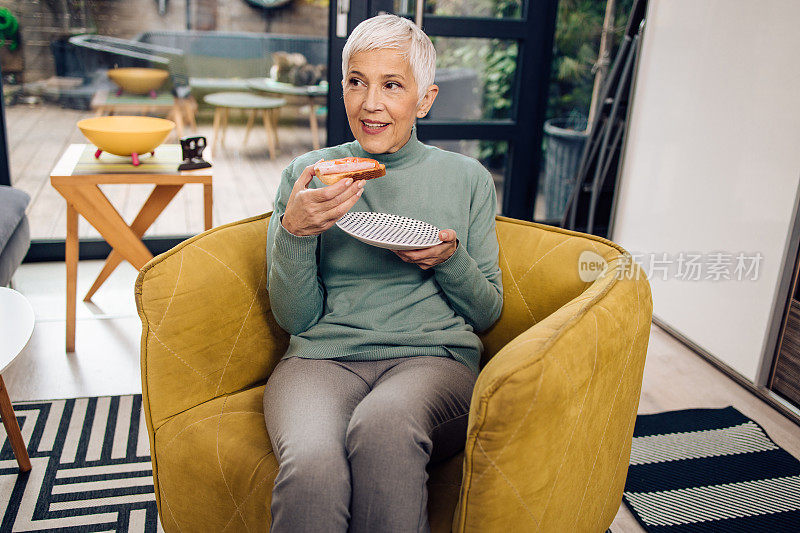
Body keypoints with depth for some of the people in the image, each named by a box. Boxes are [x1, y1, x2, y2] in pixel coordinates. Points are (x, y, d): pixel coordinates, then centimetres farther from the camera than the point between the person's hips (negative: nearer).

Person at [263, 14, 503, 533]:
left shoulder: (467, 178, 12)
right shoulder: (306, 175, 10)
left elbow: (488, 312, 13)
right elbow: (296, 318, 6)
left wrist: (450, 261, -8)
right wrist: (293, 231, -12)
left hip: (435, 356, 1)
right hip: (323, 354, 0)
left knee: (383, 426, -36)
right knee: (311, 468, -35)